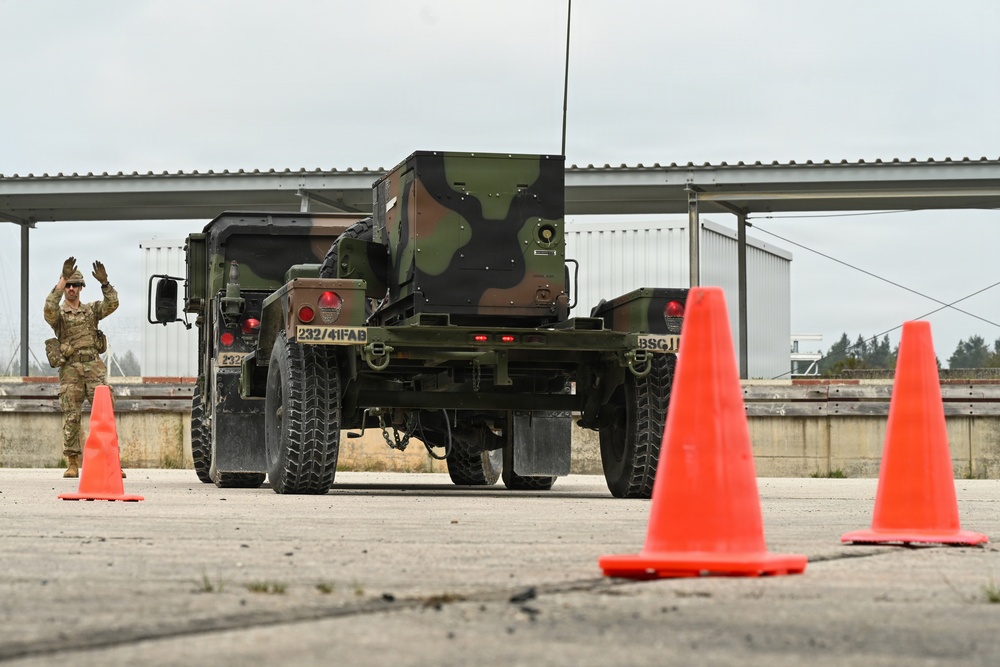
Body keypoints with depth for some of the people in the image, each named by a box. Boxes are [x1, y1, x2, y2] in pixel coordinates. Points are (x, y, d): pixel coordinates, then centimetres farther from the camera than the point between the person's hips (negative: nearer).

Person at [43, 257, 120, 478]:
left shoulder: (91, 310, 16)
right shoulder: (58, 314, 8)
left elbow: (112, 304, -1)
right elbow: (49, 307, -16)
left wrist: (104, 283, -18)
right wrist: (63, 279, -22)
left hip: (94, 368, 1)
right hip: (70, 369, -1)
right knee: (71, 417, -3)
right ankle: (72, 463, 3)